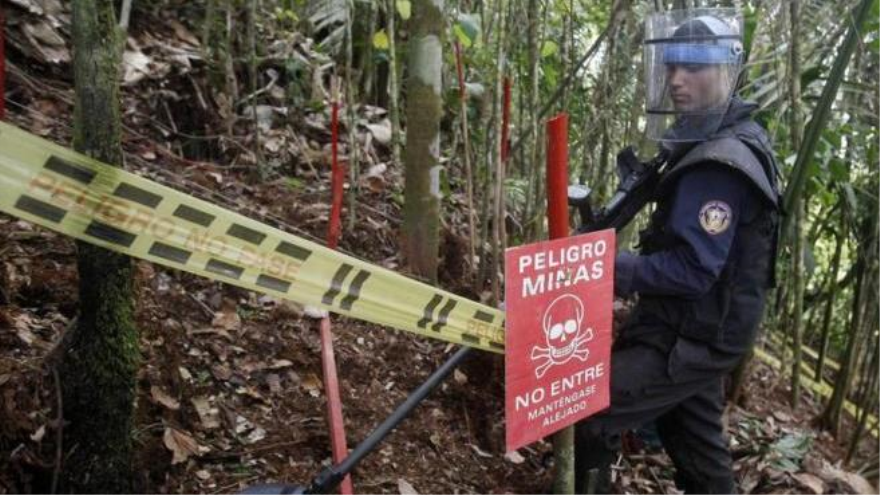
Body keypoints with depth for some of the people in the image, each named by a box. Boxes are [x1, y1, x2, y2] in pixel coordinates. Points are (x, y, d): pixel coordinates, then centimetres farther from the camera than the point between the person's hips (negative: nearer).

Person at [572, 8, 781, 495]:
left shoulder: (720, 165, -24)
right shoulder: (709, 142, 7)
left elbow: (691, 271, -28)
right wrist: (642, 185, 4)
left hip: (690, 340, -10)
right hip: (696, 333, 10)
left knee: (586, 414, -10)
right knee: (698, 445, 23)